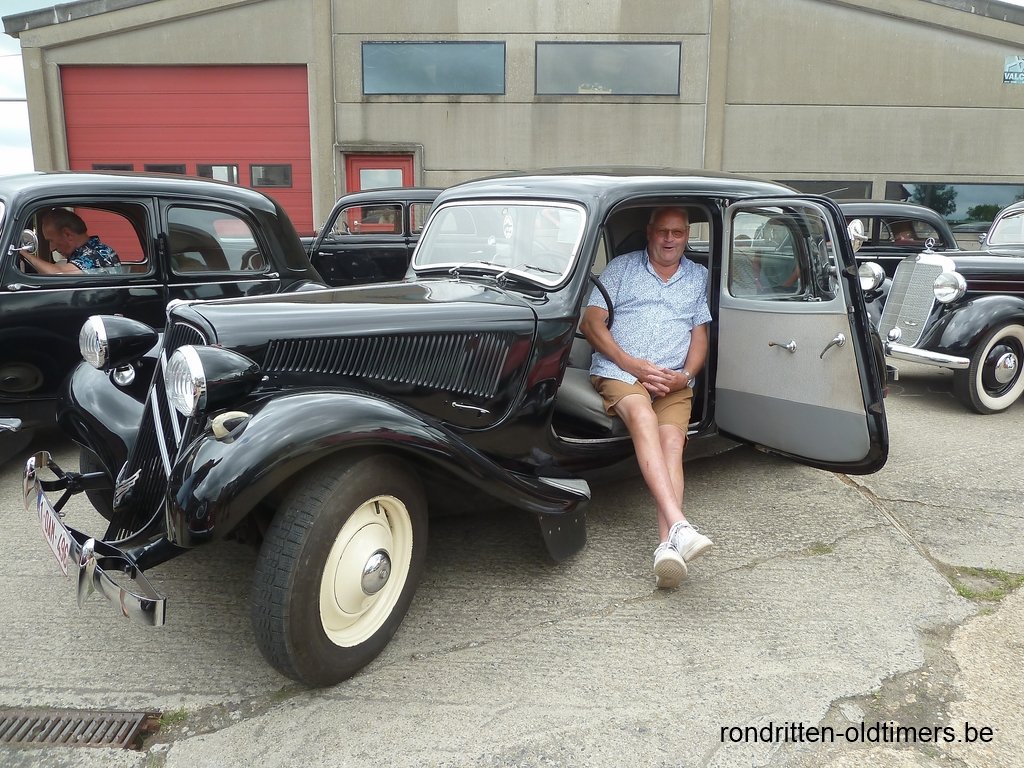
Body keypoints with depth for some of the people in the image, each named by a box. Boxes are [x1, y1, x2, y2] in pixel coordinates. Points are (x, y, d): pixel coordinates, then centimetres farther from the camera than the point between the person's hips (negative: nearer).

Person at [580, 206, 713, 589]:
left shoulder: (699, 277, 22)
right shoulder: (621, 267, 14)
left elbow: (700, 335, 16)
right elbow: (591, 322, 4)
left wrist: (685, 375, -6)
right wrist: (633, 364, -8)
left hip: (675, 381, 3)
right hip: (618, 370, -2)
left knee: (672, 442, -28)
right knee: (643, 417, -36)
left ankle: (667, 547, -44)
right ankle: (678, 526, -49)